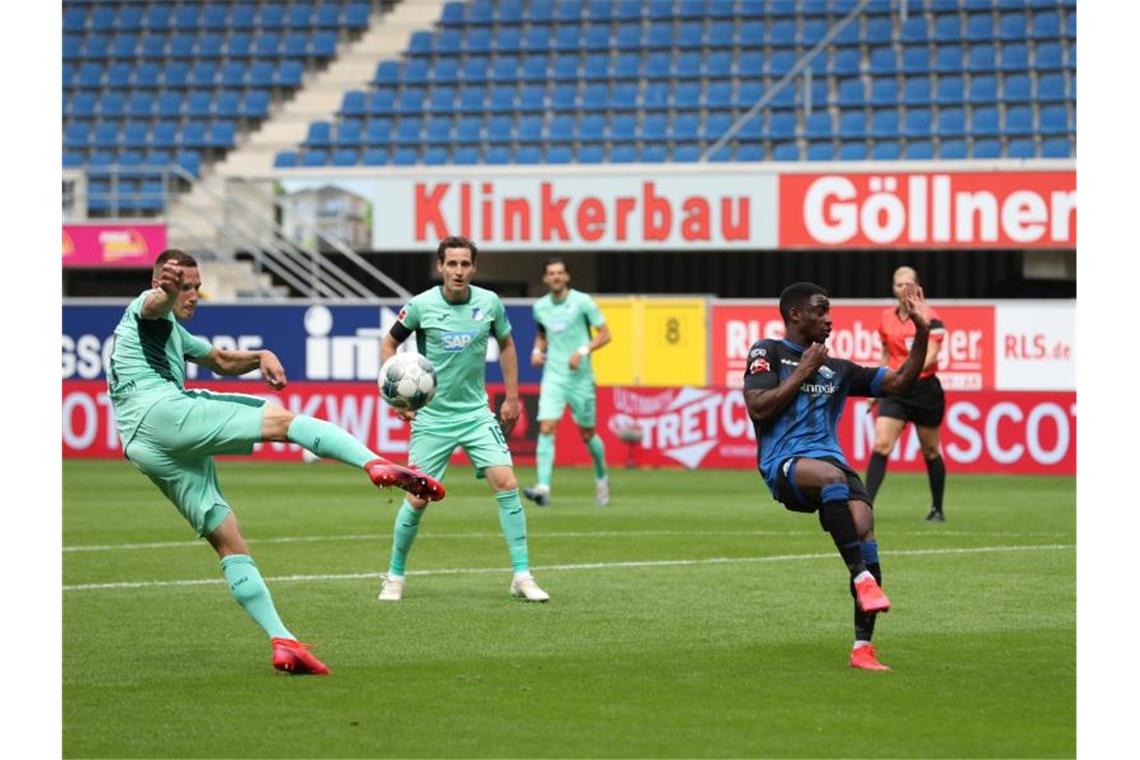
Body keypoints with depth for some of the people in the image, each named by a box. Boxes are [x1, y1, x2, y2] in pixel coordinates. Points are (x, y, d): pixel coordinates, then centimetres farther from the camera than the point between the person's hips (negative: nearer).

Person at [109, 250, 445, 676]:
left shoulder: (172, 332, 37)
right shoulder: (145, 311, 8)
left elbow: (221, 361, 42)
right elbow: (154, 304, -19)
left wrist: (259, 357, 19)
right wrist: (166, 291, -45)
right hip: (163, 414, -10)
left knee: (228, 542, 5)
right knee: (284, 420, -15)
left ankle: (282, 641, -2)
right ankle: (376, 464, -36)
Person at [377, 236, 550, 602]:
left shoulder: (489, 303, -4)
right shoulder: (421, 306, -10)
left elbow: (506, 345, 14)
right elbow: (389, 343, 6)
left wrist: (512, 398, 12)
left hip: (477, 413, 2)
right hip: (431, 417, -2)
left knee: (506, 485, -12)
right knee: (418, 498, -2)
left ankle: (522, 576, -6)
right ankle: (395, 576, 18)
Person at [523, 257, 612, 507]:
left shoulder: (582, 302, -6)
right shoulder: (540, 307, 6)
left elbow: (604, 334, -3)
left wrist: (583, 351, -18)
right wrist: (538, 350, 3)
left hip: (580, 378, -2)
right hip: (553, 377, 2)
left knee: (587, 434, 9)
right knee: (546, 428, -16)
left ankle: (601, 479, 35)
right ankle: (543, 488, -24)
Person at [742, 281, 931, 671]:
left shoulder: (837, 369, 25)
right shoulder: (767, 353, 11)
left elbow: (899, 381, 23)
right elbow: (758, 408, -4)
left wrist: (922, 332, 14)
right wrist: (804, 372, 0)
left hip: (830, 459, 5)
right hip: (783, 464, -5)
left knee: (864, 531, -20)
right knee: (832, 476, -39)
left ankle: (863, 646, -18)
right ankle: (862, 577, -40)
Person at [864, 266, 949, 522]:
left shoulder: (929, 318, -8)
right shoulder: (886, 318, 7)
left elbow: (931, 355, -18)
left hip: (925, 388, -3)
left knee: (930, 451, 9)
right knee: (881, 445, -14)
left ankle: (937, 509, 24)